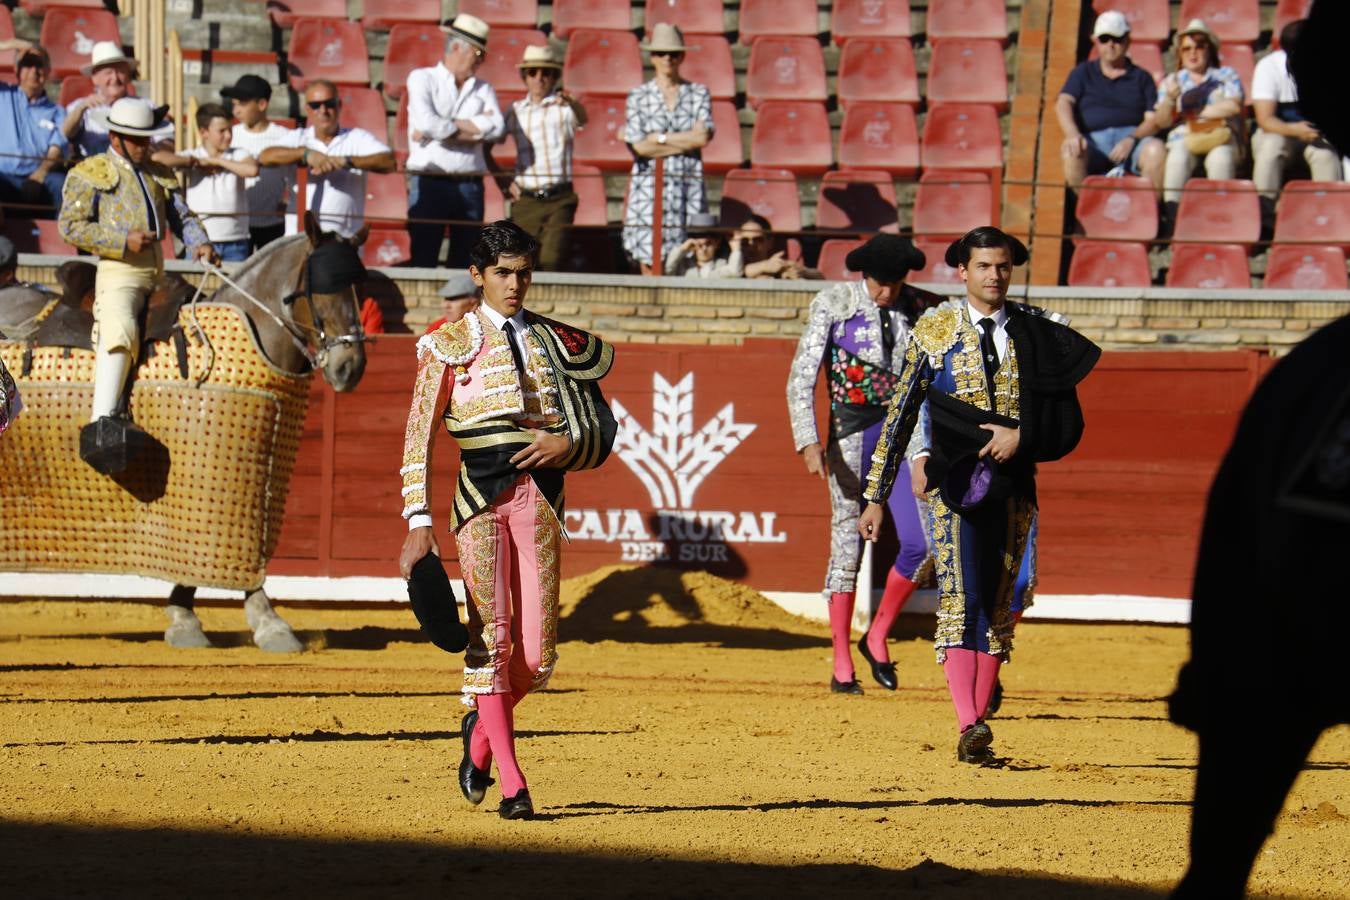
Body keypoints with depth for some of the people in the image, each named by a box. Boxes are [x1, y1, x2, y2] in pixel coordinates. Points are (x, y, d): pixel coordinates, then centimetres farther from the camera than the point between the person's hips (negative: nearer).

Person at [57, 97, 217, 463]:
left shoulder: (160, 175, 23)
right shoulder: (89, 174, 5)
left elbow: (181, 216, 23)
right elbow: (70, 226, -3)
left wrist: (199, 242, -1)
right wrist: (124, 240, -12)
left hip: (158, 275, 8)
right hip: (118, 272, -8)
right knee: (119, 329, -30)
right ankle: (102, 420, -39)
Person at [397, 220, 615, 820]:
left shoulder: (557, 341, 14)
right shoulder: (449, 344, 5)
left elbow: (603, 432, 18)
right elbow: (420, 439, 1)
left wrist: (569, 443, -5)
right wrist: (419, 523, -8)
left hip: (539, 492, 2)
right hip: (479, 493, -2)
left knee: (538, 654, -3)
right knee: (491, 638, -8)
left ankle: (481, 728, 27)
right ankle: (511, 783, -5)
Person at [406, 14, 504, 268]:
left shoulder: (483, 89, 14)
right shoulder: (422, 79, 4)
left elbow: (496, 128, -4)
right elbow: (427, 123, -14)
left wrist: (445, 128, -9)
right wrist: (474, 126, -3)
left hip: (470, 187, 4)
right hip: (430, 183, -4)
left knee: (465, 264, 4)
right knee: (423, 261, -7)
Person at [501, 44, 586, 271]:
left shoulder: (563, 107, 3)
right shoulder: (516, 111, 11)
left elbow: (582, 118, -17)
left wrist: (572, 103, -38)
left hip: (559, 201, -3)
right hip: (526, 201, 3)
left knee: (552, 261, -14)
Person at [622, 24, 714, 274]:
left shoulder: (699, 94, 9)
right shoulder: (638, 96, 7)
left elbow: (703, 137, -6)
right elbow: (638, 147, -4)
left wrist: (658, 138, -4)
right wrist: (686, 141, -5)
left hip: (688, 187, 0)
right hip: (649, 187, 0)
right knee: (650, 263, -4)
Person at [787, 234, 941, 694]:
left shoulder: (924, 310, 3)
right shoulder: (833, 304, -4)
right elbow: (802, 379, -6)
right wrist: (809, 443, -16)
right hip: (851, 432, -2)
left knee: (921, 545, -9)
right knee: (848, 546, 0)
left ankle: (877, 638, 12)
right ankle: (841, 666, 6)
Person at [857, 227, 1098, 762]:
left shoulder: (1036, 337, 8)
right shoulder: (934, 332, 4)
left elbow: (1066, 418, 5)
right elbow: (900, 417, 5)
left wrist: (1021, 435, -14)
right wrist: (876, 497, 3)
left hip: (1013, 485, 3)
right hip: (954, 482, -3)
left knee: (997, 607, 5)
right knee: (960, 598, -17)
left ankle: (977, 726, 11)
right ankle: (969, 728, -28)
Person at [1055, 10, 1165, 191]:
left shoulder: (1141, 78, 20)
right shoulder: (1083, 73, 21)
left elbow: (1153, 120, 7)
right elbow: (1063, 104, 4)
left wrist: (1131, 139, -15)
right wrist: (1073, 135, -18)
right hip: (1094, 140, 0)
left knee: (1156, 149, -34)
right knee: (1070, 151, -35)